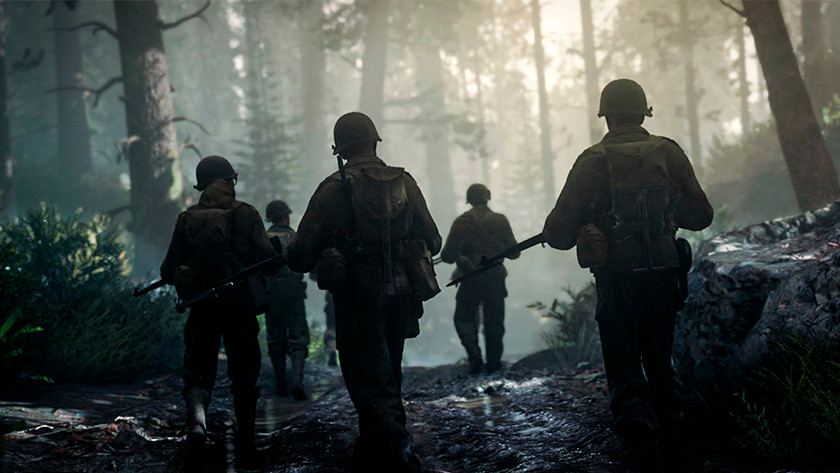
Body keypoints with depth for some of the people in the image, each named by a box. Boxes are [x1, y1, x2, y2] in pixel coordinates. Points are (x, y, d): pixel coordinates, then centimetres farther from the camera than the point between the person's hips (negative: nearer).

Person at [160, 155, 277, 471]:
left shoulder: (187, 219, 2)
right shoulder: (245, 214, -3)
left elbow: (169, 271, 3)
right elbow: (267, 259, -10)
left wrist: (177, 275, 25)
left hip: (202, 305, 1)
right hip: (241, 303, -1)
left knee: (198, 373, 4)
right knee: (244, 374, 13)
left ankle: (197, 424, -25)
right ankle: (245, 446, 17)